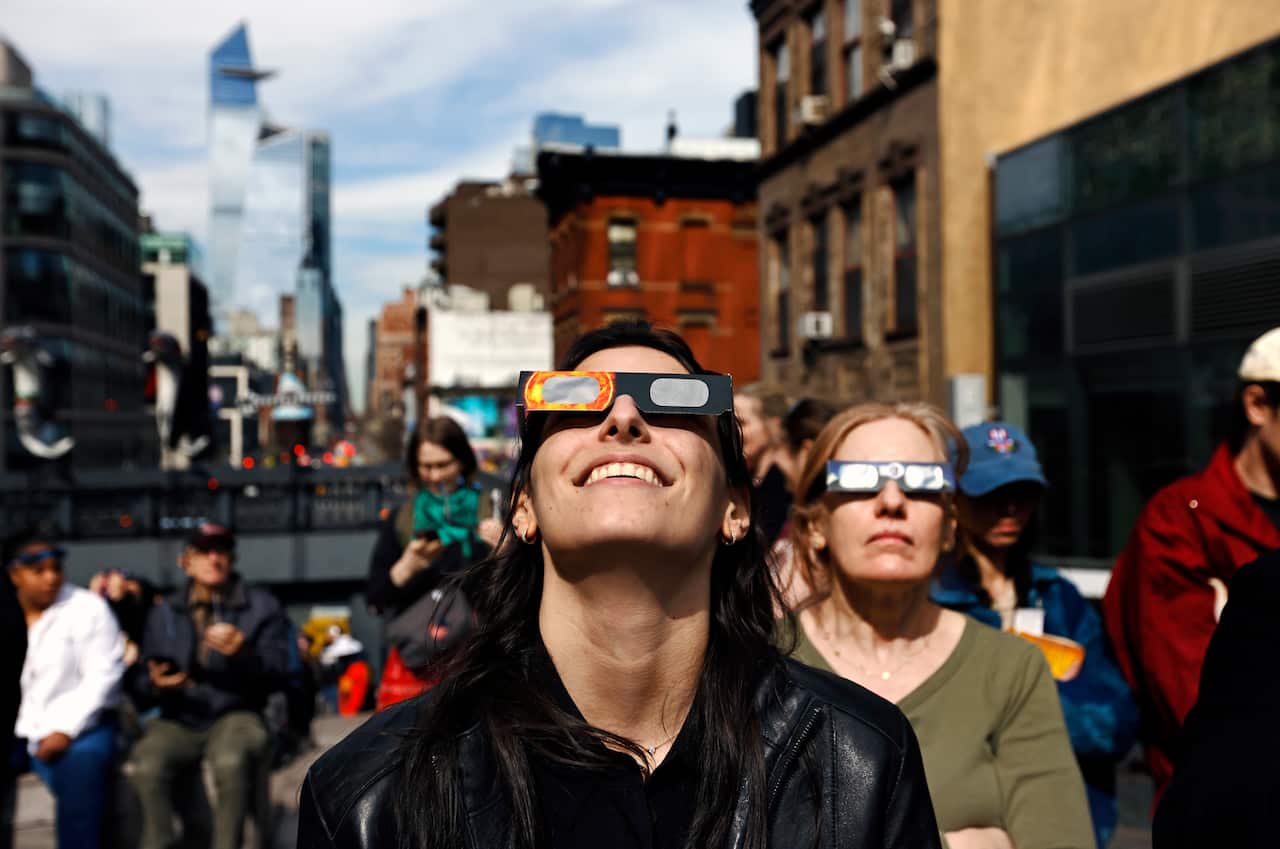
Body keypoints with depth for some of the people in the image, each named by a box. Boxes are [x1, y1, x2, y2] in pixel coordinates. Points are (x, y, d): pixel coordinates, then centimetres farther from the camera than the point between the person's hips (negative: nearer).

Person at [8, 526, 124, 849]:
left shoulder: (88, 608, -2)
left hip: (78, 725, -4)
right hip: (19, 730, 4)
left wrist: (65, 729, -18)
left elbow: (102, 676, -8)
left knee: (83, 756, -33)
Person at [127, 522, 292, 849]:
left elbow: (278, 674, -3)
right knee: (147, 767, -31)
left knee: (231, 761, -36)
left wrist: (243, 652, -23)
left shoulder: (261, 606, 6)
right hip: (177, 721, 2)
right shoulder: (163, 613, 14)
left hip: (235, 715, -2)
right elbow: (138, 684, 9)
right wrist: (155, 685, -15)